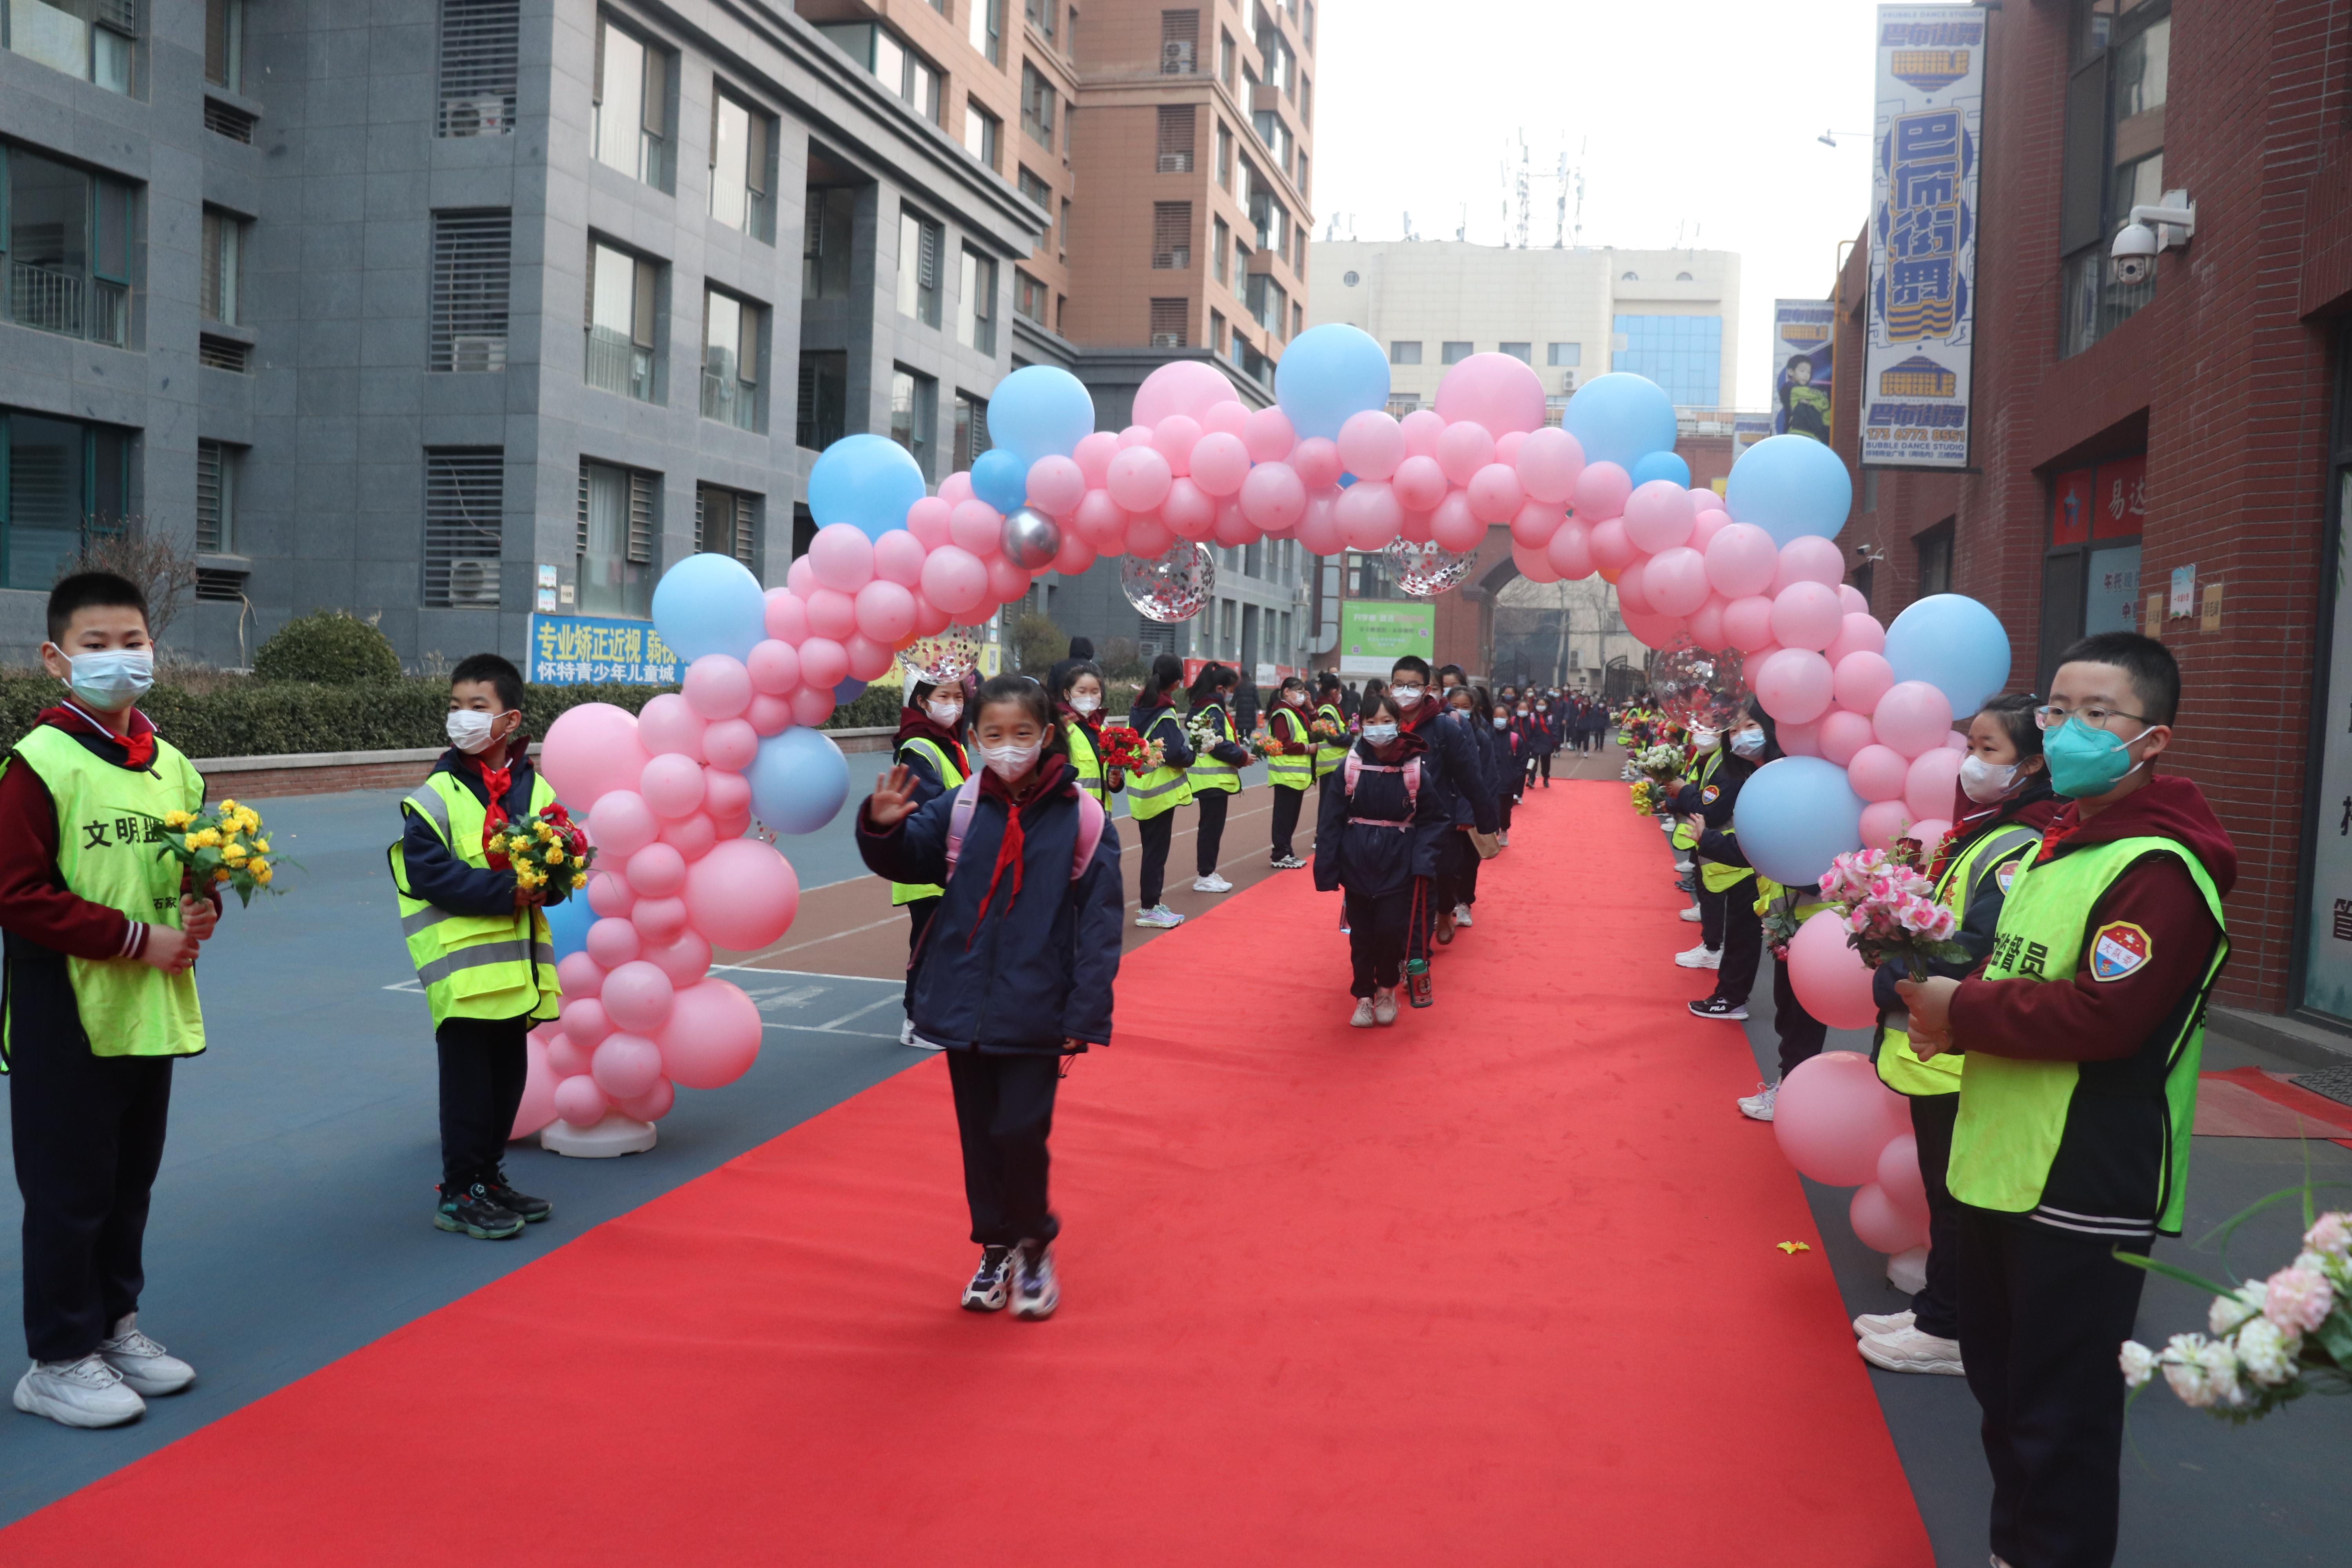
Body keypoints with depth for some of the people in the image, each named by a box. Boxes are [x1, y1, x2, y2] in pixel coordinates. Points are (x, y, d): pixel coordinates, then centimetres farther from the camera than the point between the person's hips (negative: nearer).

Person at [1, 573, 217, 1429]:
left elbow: (200, 872, 19)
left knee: (132, 1179, 17)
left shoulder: (173, 767, 8)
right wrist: (138, 938, -19)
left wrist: (202, 911, -3)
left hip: (154, 1013, 6)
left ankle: (114, 1322, 32)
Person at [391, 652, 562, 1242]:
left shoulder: (535, 788, 7)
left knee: (509, 1076, 15)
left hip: (520, 961, 5)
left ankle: (489, 1177, 29)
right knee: (468, 1079, 0)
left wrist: (546, 882, -12)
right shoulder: (436, 795, -8)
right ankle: (459, 1194, 11)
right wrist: (506, 890, -21)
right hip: (464, 966, -5)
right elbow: (429, 873, -16)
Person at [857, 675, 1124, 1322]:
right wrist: (883, 828, -18)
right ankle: (995, 1248, 31)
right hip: (964, 1007, 3)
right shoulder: (960, 809, -2)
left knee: (1021, 1130, -6)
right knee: (979, 1134, 12)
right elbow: (907, 861, 6)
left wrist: (1086, 1016, -10)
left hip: (1035, 1013, -3)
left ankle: (1034, 1245, 20)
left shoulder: (1082, 819, -8)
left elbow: (1099, 923, -7)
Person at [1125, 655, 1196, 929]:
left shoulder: (1139, 708, 6)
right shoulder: (1165, 715, -19)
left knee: (1152, 848, 18)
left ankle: (1151, 902, 26)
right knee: (1157, 851, 0)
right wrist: (1191, 753, -8)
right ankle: (1149, 909, 6)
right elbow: (1176, 753, -26)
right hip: (1161, 792, -8)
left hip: (1141, 790, 8)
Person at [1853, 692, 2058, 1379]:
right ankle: (1936, 1312, 29)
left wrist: (1890, 984, -14)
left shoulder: (2021, 849, -18)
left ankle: (1949, 1333, 13)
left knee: (1958, 1196, 2)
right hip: (1935, 1053, 9)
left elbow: (1977, 955, -25)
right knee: (1945, 1191, 18)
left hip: (1965, 1059, -9)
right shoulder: (1977, 831, 12)